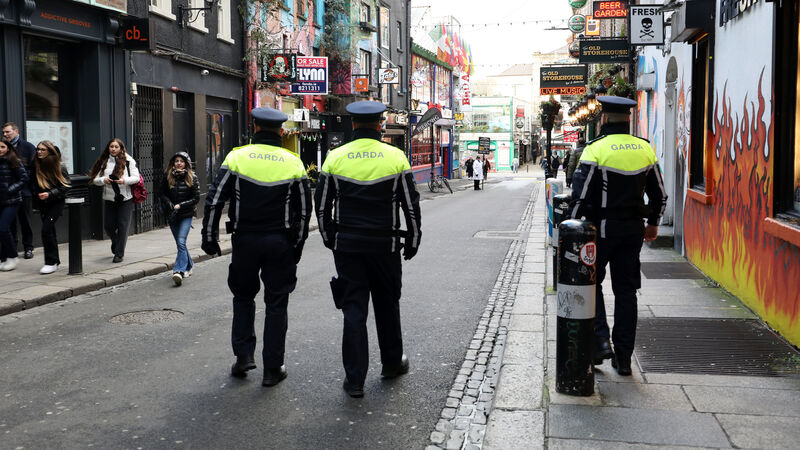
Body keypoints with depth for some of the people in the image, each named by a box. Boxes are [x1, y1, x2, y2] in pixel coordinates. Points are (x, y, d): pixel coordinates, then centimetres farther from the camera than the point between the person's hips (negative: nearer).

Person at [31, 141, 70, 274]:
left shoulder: (60, 166, -10)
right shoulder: (35, 165, 3)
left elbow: (65, 186, -11)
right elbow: (33, 184, 16)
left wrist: (50, 194, -20)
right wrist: (36, 199, 11)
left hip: (56, 202, -5)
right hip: (42, 203, 5)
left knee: (46, 229, -16)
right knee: (50, 231, 10)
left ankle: (51, 262, -9)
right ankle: (55, 261, 20)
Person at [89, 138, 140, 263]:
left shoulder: (128, 160, -2)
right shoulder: (104, 162, 6)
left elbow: (136, 177, -4)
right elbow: (95, 179, 7)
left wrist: (125, 180, -22)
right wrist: (103, 180, -14)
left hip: (125, 198, -3)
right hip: (109, 199, 3)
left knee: (122, 226, -4)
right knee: (108, 226, 6)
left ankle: (119, 254, 6)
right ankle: (115, 242, 39)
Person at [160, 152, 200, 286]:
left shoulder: (192, 178, -3)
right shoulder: (167, 177, 2)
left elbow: (196, 198, -4)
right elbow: (163, 194, 9)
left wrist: (180, 206, -13)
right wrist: (169, 204, -11)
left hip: (186, 215, -4)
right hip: (172, 215, 4)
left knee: (181, 242, -18)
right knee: (179, 243, 12)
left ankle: (179, 271, -26)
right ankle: (189, 265, 32)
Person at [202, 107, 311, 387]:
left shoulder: (236, 157, -3)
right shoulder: (293, 163, 1)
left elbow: (214, 201, -4)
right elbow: (304, 210, 4)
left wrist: (209, 238, 5)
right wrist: (297, 246, 12)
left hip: (245, 240, 0)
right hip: (280, 243, 0)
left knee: (243, 298, 19)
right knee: (276, 304, 7)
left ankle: (244, 355, 12)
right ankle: (272, 369, 11)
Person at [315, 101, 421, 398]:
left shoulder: (335, 158, -1)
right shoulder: (395, 157, -4)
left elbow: (321, 205, 4)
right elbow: (411, 205, -1)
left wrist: (329, 238, 17)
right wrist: (413, 240, 10)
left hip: (346, 244, 1)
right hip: (385, 245, 0)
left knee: (353, 309, 3)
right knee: (387, 305, 16)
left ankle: (354, 379, 4)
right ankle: (392, 363, 31)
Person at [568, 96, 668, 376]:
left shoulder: (595, 150, -11)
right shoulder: (645, 149, 5)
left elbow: (580, 197, -13)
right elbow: (659, 194, 12)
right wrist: (652, 224, 25)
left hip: (601, 229, -4)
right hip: (633, 231, 4)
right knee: (626, 291, 9)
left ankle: (600, 340, 0)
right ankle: (623, 358, 13)